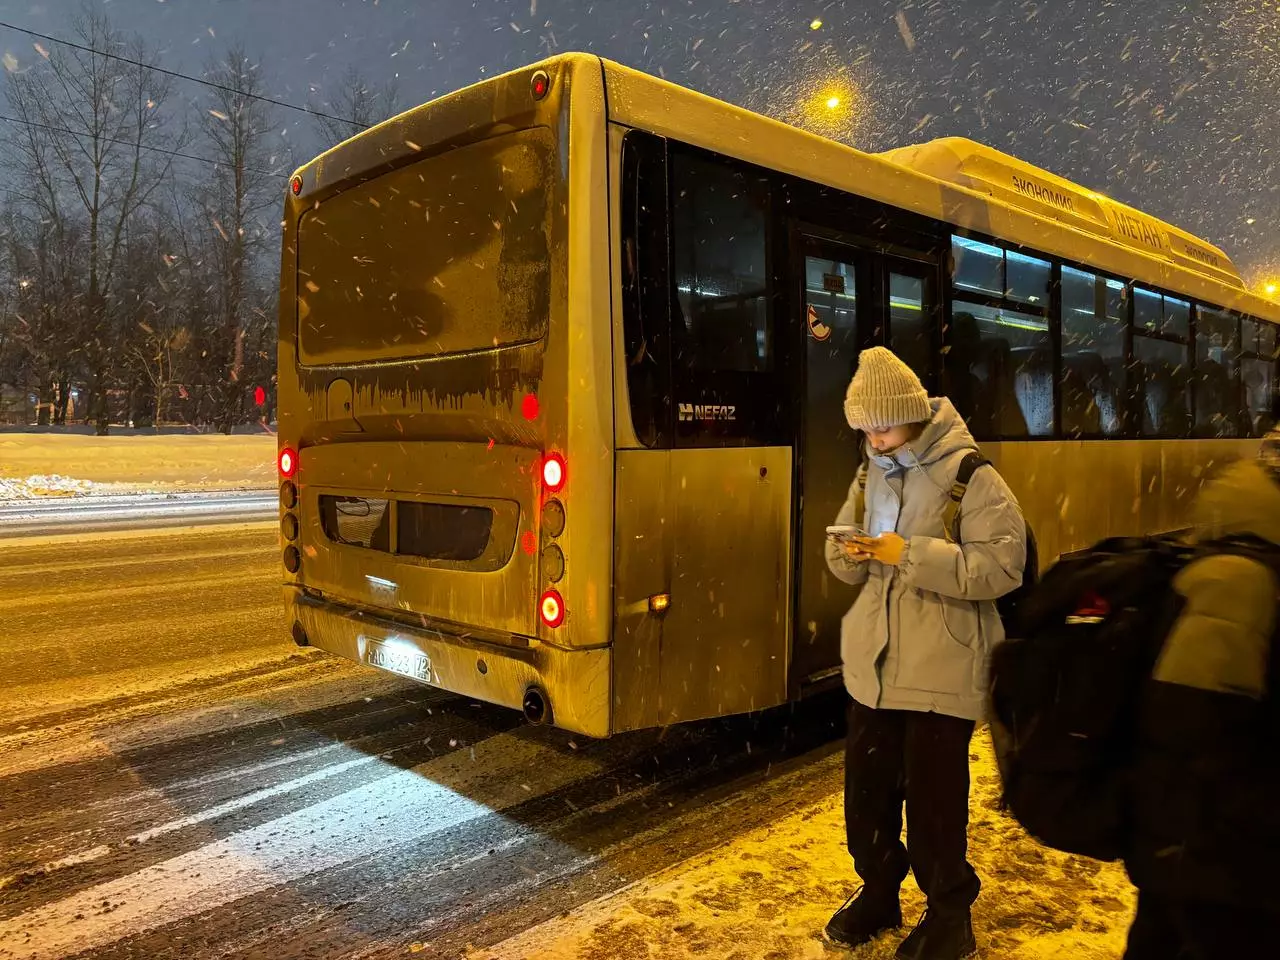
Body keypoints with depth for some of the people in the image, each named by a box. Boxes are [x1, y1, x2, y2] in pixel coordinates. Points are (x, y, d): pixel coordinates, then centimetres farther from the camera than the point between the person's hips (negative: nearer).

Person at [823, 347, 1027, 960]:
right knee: (866, 789, 14)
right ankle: (878, 891, 37)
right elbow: (844, 559, 12)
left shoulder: (972, 478, -11)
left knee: (934, 797, 5)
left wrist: (911, 553, -24)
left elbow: (1002, 566, -18)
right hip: (873, 665, 6)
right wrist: (852, 555, -12)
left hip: (943, 670, -6)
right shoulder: (870, 477, 8)